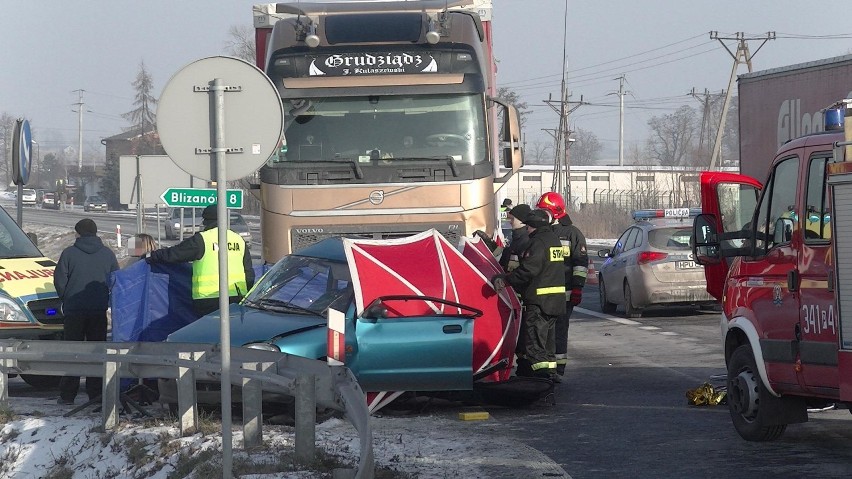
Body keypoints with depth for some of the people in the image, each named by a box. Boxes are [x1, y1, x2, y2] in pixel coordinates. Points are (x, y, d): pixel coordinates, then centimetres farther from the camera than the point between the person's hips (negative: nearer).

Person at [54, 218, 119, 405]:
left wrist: (66, 300, 12)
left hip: (74, 310, -2)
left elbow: (59, 280, -5)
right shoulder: (108, 254, 3)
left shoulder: (69, 253, -5)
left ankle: (67, 394, 2)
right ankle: (96, 393, 5)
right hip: (99, 311, 2)